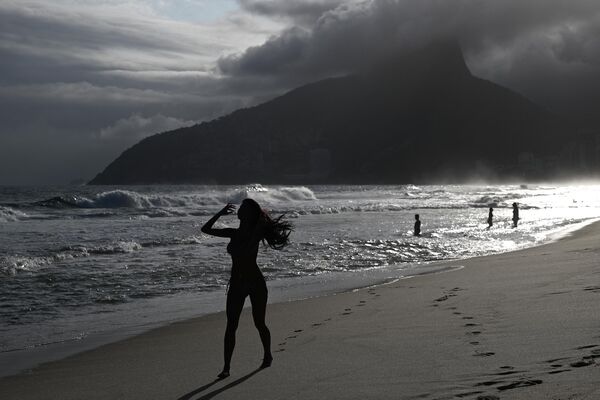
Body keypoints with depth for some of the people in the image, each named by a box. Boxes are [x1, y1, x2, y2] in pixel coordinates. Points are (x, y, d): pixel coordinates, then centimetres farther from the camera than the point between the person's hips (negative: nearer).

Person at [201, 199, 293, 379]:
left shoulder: (256, 232, -6)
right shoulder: (234, 233, 7)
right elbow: (206, 229, 9)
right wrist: (220, 213, 3)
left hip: (255, 283, -4)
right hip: (236, 284, 4)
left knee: (259, 323, 7)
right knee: (231, 326, -3)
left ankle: (267, 356, 30)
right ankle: (226, 367, -3)